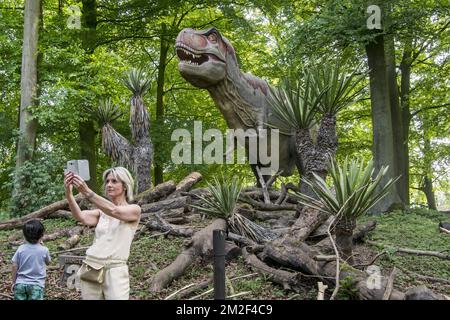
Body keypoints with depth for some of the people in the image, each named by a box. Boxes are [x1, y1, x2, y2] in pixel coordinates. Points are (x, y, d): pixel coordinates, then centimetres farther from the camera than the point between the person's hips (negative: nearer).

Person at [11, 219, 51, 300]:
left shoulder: (21, 249, -4)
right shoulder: (44, 250, -8)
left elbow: (14, 266, 0)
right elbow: (48, 262, 13)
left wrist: (14, 282, 12)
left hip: (20, 283, 2)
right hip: (36, 285, -2)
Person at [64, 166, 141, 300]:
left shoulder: (134, 210, -1)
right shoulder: (101, 212, 11)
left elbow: (113, 211, -21)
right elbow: (81, 217, -10)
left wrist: (87, 192, -32)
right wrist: (69, 193, -27)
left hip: (115, 271, -4)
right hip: (90, 270, 4)